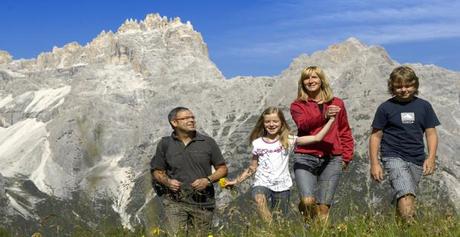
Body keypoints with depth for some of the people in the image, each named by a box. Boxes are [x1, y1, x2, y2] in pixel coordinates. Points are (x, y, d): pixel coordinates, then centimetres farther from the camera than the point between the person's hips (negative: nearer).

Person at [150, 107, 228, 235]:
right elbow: (157, 171, 13)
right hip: (175, 202, -1)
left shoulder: (208, 142, 5)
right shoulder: (165, 144, 5)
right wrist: (167, 181, -8)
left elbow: (222, 169, 9)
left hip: (203, 203, 1)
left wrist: (208, 180, -9)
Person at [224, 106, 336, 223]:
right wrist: (236, 181, 7)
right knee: (259, 199, -33)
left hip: (282, 186, 1)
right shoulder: (258, 143, 5)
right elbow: (252, 168, 13)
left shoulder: (288, 140, 0)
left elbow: (317, 138, -6)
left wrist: (331, 119, -10)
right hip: (262, 183, 0)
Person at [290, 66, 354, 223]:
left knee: (323, 206, -3)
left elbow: (345, 132, 18)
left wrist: (347, 157, 9)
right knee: (308, 201, -17)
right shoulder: (298, 105, 9)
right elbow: (303, 124, -11)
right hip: (305, 158, -1)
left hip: (332, 160, 1)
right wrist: (324, 116, -27)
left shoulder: (337, 103, 14)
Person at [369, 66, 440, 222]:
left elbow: (431, 133, 9)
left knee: (403, 198, 11)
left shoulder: (424, 106, 7)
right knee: (406, 195, -23)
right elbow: (376, 136, 3)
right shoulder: (385, 108, 0)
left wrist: (431, 157, -4)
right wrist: (374, 163, -3)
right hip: (394, 157, -3)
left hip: (417, 161, 3)